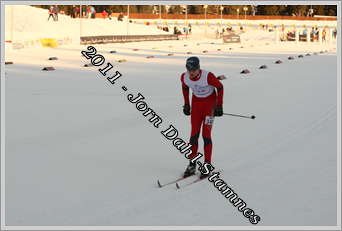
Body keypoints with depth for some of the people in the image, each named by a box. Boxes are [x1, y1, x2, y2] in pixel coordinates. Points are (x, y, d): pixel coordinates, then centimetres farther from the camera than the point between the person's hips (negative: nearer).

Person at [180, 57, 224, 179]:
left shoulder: (208, 76, -28)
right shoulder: (184, 77, -14)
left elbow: (220, 87, -13)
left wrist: (219, 106, -12)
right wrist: (186, 104, 9)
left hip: (210, 102, -4)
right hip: (196, 102, 4)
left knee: (206, 134, -9)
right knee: (194, 134, 1)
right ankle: (192, 165, 8)